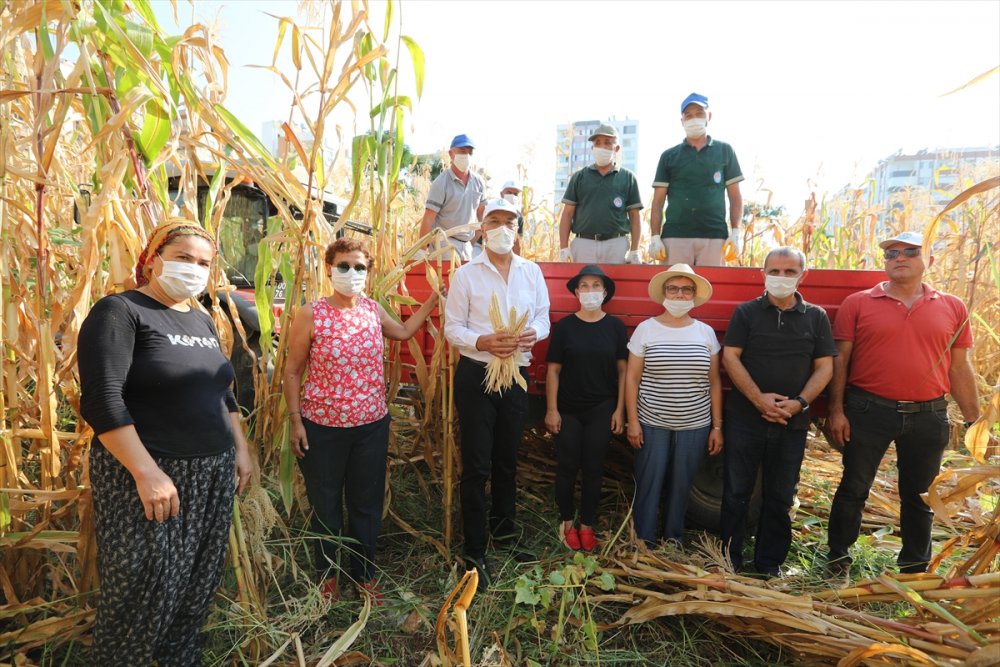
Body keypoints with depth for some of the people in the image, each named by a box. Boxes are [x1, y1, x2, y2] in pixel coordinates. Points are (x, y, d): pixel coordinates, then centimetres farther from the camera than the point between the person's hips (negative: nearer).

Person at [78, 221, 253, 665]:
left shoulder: (202, 320, 12)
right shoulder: (120, 311, -11)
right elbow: (100, 398, -20)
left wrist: (240, 449, 14)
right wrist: (146, 471, -24)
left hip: (212, 473, 7)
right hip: (147, 473, -7)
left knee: (200, 582, 16)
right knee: (143, 589, 2)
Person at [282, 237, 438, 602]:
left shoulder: (373, 309, 2)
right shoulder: (311, 314, -11)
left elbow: (404, 331, 22)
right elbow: (292, 371, -5)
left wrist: (433, 299, 18)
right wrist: (295, 421, -7)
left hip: (372, 425, 4)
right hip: (323, 427, -3)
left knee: (367, 503, 15)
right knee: (325, 504, 14)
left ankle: (364, 573, 35)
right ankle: (327, 574, 36)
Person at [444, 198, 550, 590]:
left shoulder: (532, 272, 7)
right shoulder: (465, 274, -3)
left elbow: (543, 315, 10)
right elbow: (452, 328, -6)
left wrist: (535, 333, -13)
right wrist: (483, 342, -24)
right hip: (475, 374, -3)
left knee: (507, 461, 16)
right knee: (477, 466, 0)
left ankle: (503, 532, 36)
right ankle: (475, 552, 13)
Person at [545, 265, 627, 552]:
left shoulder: (615, 326, 0)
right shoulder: (564, 326, -3)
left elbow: (622, 370, 2)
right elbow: (553, 370, -3)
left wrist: (619, 409, -2)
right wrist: (551, 409, -7)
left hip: (601, 410, 1)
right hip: (568, 409, -1)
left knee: (593, 468, 9)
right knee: (567, 467, 8)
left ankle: (587, 525, 24)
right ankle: (567, 522, 26)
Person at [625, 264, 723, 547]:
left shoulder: (706, 332, 3)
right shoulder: (646, 329, -3)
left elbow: (714, 382, 6)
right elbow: (632, 378, -2)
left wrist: (717, 426, 4)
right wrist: (633, 421, -6)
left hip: (695, 426, 2)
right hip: (652, 424, -2)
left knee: (682, 485, 12)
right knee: (648, 483, 4)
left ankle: (674, 536, 32)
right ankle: (643, 539, 20)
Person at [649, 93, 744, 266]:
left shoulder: (724, 151, 13)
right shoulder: (669, 156, 12)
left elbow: (735, 196, 11)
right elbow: (658, 201, 8)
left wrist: (736, 232, 0)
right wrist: (655, 237, -2)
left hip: (714, 236, 0)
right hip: (675, 237, 0)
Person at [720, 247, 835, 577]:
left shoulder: (816, 317, 6)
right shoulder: (746, 312, 1)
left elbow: (825, 366, 4)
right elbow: (730, 356, -5)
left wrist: (800, 402, -11)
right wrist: (758, 398, -15)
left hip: (792, 422, 2)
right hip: (745, 417, -2)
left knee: (780, 496, 12)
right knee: (736, 491, 5)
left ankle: (770, 563, 26)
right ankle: (729, 558, 19)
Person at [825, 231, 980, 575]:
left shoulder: (952, 308, 6)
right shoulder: (858, 304, -2)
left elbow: (960, 368, 10)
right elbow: (840, 360, -2)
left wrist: (973, 419, 9)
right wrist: (836, 410, -7)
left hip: (928, 417, 3)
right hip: (868, 412, -2)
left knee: (919, 496, 16)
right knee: (854, 488, 8)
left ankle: (915, 567, 33)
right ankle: (838, 558, 23)